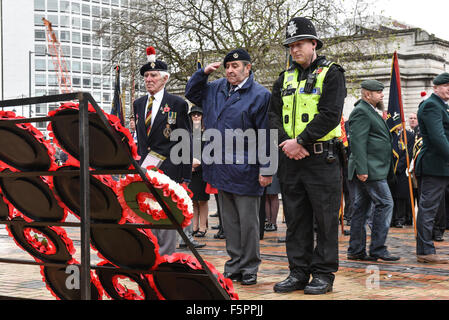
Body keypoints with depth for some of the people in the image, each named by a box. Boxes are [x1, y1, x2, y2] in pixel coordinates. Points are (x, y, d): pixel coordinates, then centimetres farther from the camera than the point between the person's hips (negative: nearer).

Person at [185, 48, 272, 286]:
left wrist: (266, 169, -15)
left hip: (245, 171, -6)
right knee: (229, 221, 12)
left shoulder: (260, 95, -8)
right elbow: (191, 93, 27)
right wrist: (203, 73, 9)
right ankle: (235, 264, 22)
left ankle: (249, 268, 13)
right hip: (221, 168, 6)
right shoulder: (216, 89, 12)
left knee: (248, 222, 2)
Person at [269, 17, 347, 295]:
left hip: (322, 159, -5)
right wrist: (286, 142, -8)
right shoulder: (285, 78, 15)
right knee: (295, 219, 9)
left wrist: (301, 141, -16)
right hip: (290, 159, 5)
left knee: (325, 219, 0)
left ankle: (324, 274, 10)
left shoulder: (331, 73, -2)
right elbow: (274, 115, 10)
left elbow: (330, 115, -13)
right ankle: (299, 272, 18)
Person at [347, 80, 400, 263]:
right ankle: (378, 249, -7)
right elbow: (357, 142, -19)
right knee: (385, 203, -10)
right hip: (369, 169, -10)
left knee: (361, 207, 9)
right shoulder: (361, 112, -11)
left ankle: (356, 250, 12)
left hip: (369, 170, 10)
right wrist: (362, 169, -24)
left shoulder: (370, 112, 23)